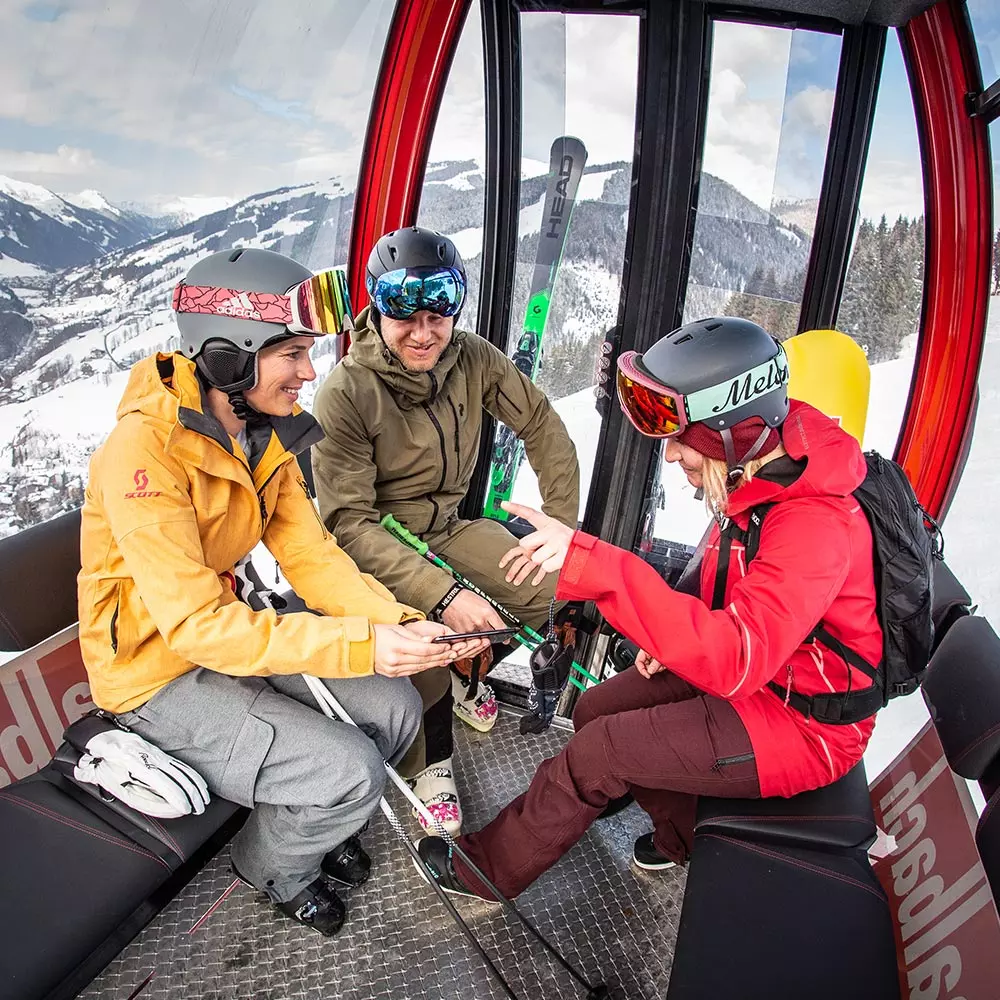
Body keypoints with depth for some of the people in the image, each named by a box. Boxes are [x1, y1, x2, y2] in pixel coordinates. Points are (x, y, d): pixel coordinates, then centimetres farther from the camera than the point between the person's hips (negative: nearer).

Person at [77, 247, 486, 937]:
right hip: (160, 670, -7)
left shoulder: (265, 432, -4)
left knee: (395, 710, -1)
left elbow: (311, 556, -8)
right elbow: (196, 623, -33)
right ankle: (274, 862, 18)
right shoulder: (144, 451, -29)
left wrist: (401, 624, -23)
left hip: (237, 628, 7)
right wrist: (360, 647, -39)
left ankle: (314, 818, 28)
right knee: (351, 774, -16)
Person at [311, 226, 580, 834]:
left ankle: (459, 676, 18)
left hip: (446, 527, 5)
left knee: (556, 591, -11)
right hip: (374, 546, -5)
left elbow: (542, 425, 1)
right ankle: (430, 761, 2)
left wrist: (563, 524, -4)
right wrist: (443, 595, -37)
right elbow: (349, 523, -27)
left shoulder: (472, 359, -10)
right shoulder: (346, 392, -24)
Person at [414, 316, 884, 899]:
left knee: (598, 752, -12)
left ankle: (484, 870, 13)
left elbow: (735, 661, -44)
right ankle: (687, 835, 29)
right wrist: (678, 637, -4)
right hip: (759, 667, 8)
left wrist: (591, 562, -50)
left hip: (804, 727, -8)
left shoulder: (815, 525, -34)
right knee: (597, 710, 5)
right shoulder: (765, 474, -6)